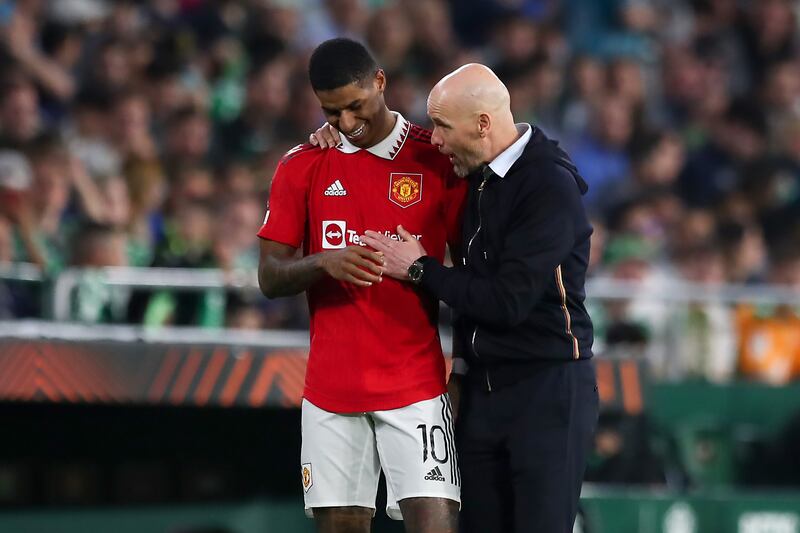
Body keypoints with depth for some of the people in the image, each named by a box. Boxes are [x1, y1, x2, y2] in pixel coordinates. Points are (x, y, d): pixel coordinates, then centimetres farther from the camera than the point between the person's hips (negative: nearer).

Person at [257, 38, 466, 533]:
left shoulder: (438, 159, 0)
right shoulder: (302, 167, 7)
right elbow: (270, 277, 3)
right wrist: (324, 263, -15)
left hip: (415, 386, -2)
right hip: (331, 392, 3)